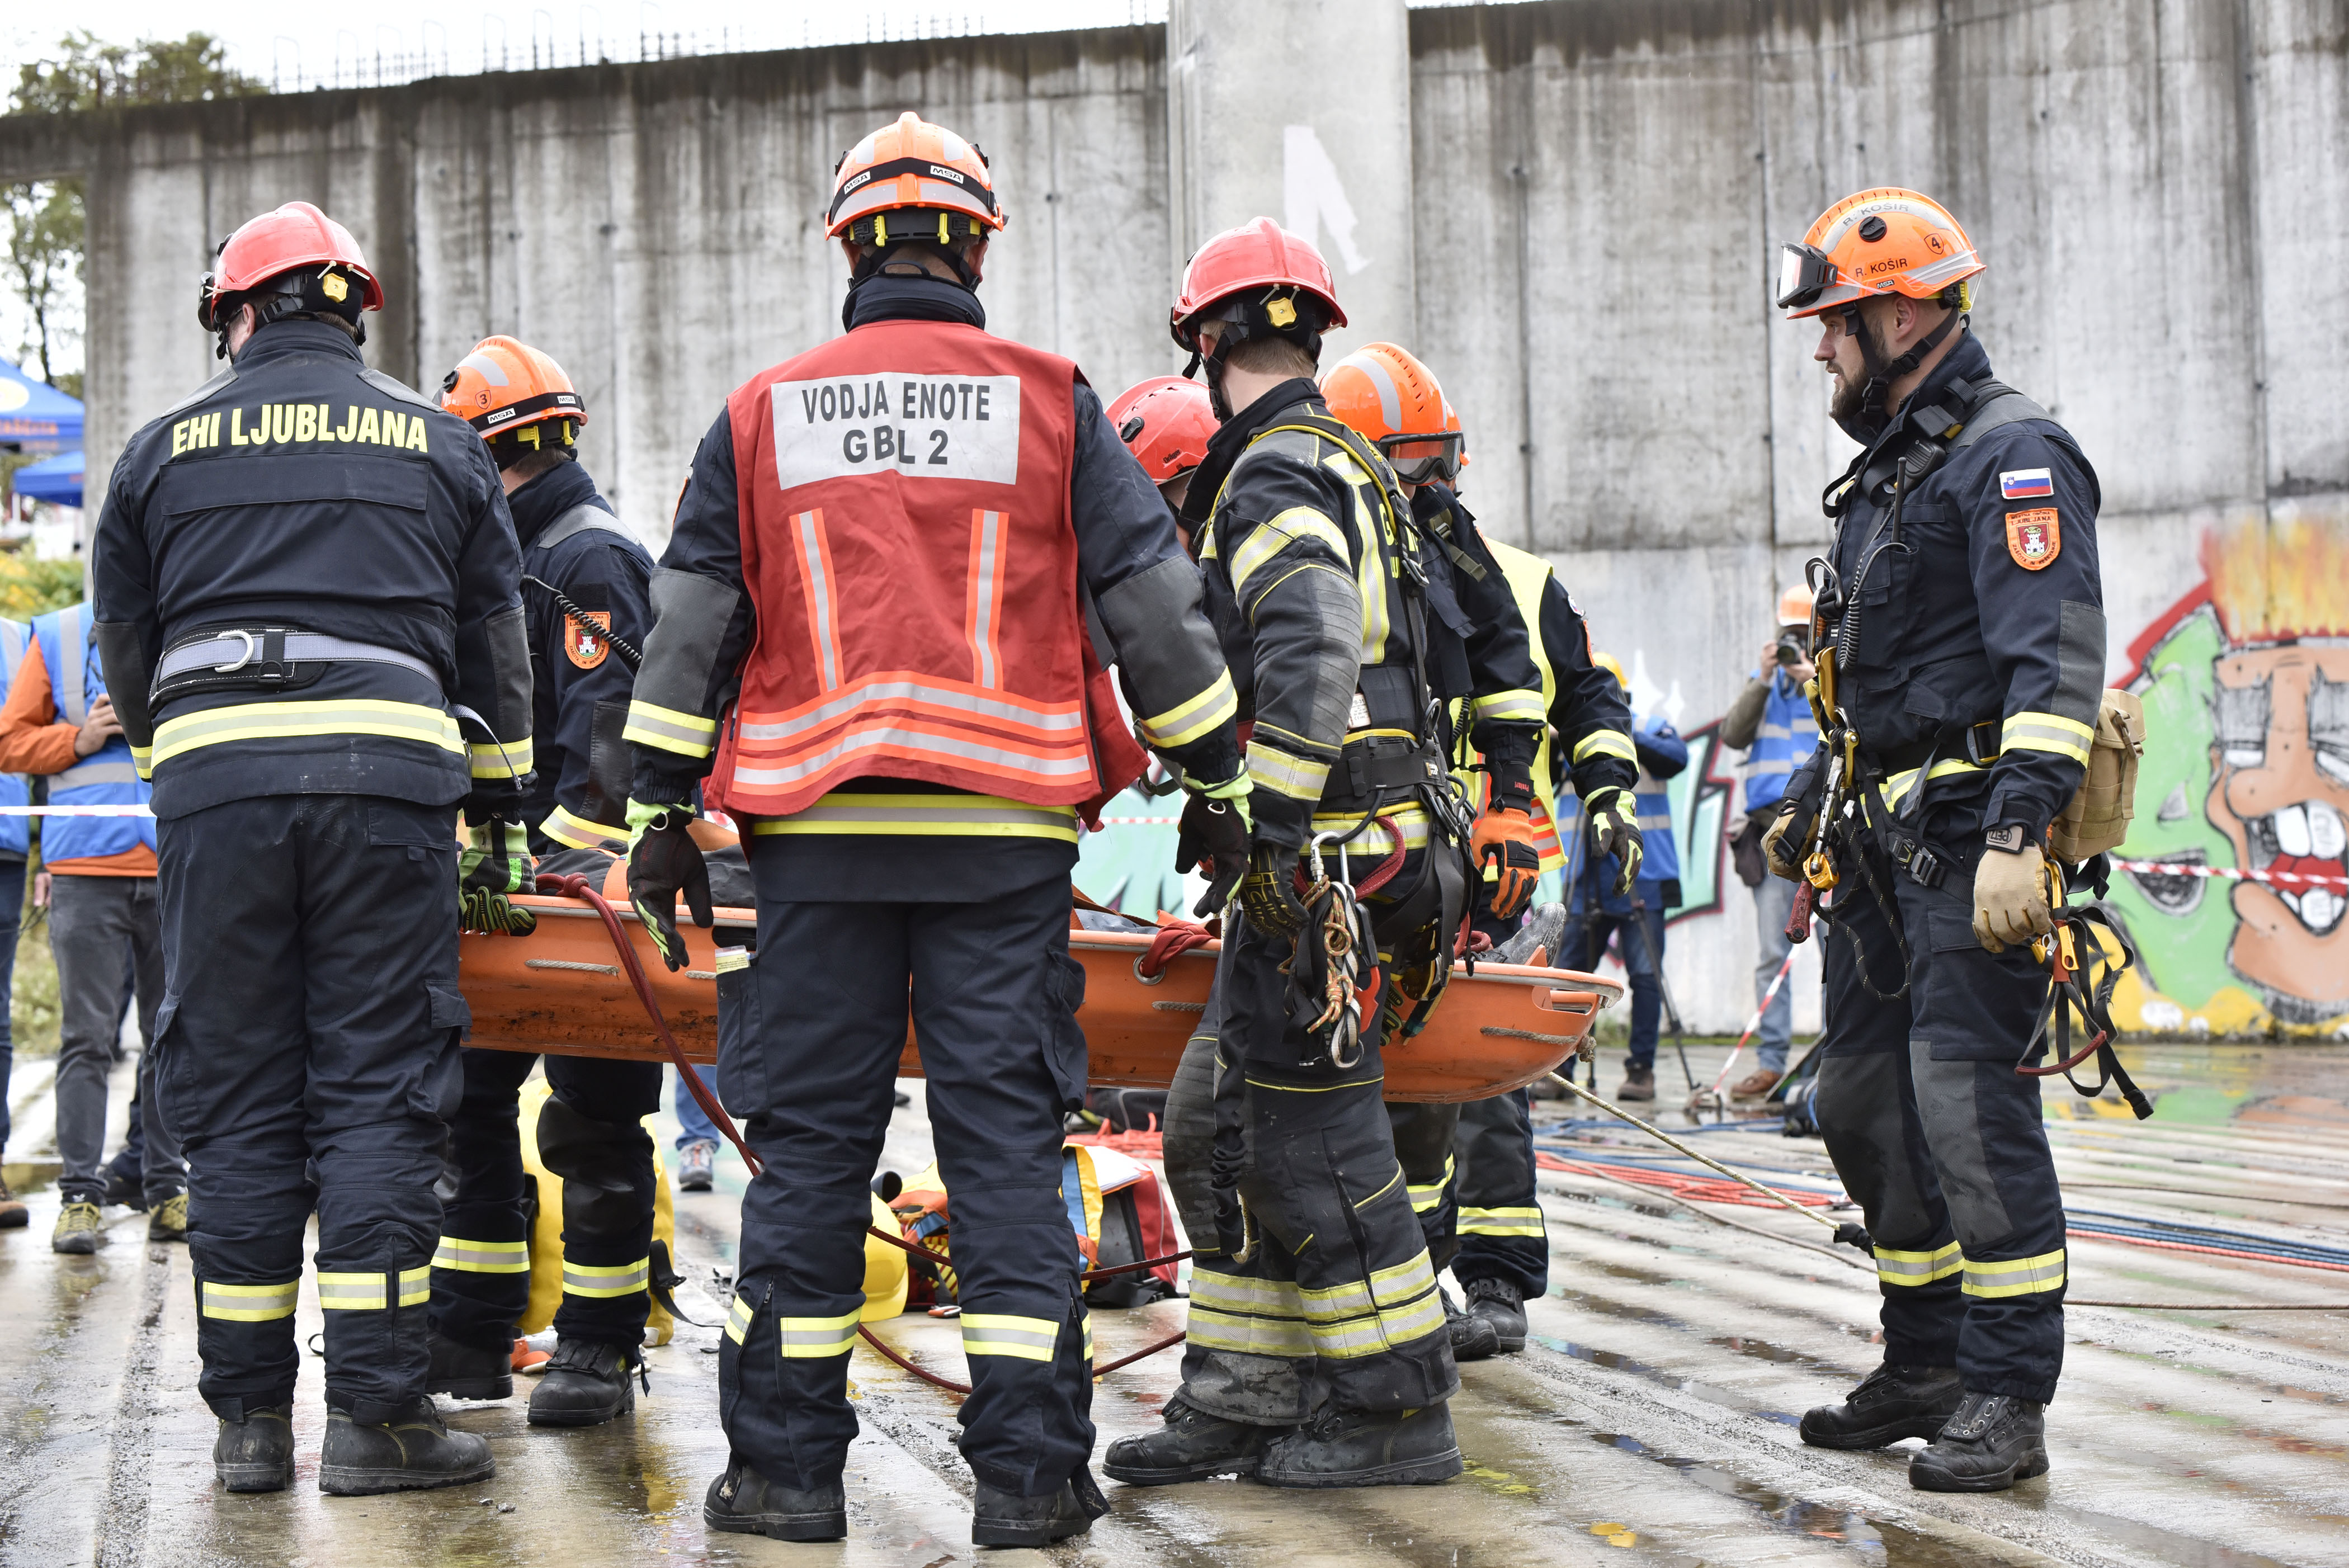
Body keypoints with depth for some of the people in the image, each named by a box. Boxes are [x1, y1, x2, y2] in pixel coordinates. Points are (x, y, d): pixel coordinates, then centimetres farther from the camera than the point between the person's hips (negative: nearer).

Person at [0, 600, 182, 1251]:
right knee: (86, 1038, -3)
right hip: (87, 868, -1)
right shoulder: (57, 637, 10)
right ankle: (80, 1194, 0)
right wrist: (78, 739, -7)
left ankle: (167, 1189, 13)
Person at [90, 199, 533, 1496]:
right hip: (388, 772, 0)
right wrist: (499, 818, 26)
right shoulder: (437, 445, 15)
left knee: (237, 1103, 5)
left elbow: (127, 655, 17)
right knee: (377, 1095, 0)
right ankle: (376, 1414, -4)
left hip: (212, 780, 1)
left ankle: (249, 1418, 6)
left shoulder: (163, 449, 14)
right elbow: (493, 651, 18)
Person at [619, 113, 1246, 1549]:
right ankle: (1028, 1471, 1)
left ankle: (788, 1466, 9)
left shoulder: (763, 414, 8)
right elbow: (1155, 603, 5)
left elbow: (690, 627, 9)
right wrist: (1221, 782, 12)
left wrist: (665, 813, 13)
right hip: (1003, 836, -1)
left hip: (817, 835, 1)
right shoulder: (1049, 403, 5)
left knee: (809, 1143, 6)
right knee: (1008, 1136, 2)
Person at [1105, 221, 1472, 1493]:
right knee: (1223, 1127, 13)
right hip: (1380, 843, 10)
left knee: (1310, 1130, -5)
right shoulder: (1352, 471, 20)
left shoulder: (1273, 477, -12)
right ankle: (1244, 1397, 16)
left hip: (1322, 855, -10)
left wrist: (1271, 824, -26)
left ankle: (1393, 1410, 2)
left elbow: (1310, 657, -25)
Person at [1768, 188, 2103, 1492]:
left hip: (1971, 841, -10)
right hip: (1884, 844, 10)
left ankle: (2007, 1396, -9)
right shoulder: (1887, 469, 20)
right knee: (1866, 1104, 11)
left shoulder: (2013, 454, -10)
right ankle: (1926, 1365, 21)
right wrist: (1814, 801, 25)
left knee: (1966, 1100, -13)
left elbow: (2055, 662, -20)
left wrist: (2017, 832, -27)